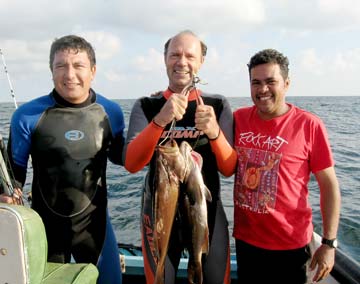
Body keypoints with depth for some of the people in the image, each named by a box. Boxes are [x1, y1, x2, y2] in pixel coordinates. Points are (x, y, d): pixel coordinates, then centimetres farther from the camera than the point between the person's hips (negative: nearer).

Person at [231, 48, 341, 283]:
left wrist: (329, 243, -9)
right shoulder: (238, 118, -3)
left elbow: (329, 185, -8)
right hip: (245, 240, 4)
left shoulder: (309, 125, -12)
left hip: (291, 246, -3)